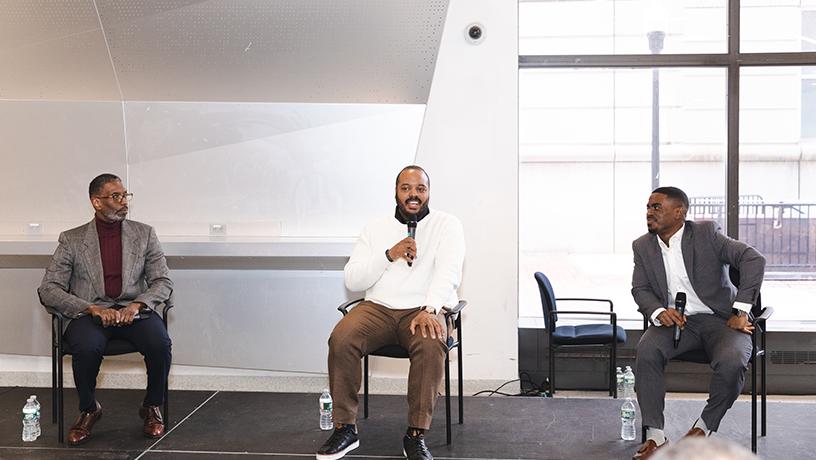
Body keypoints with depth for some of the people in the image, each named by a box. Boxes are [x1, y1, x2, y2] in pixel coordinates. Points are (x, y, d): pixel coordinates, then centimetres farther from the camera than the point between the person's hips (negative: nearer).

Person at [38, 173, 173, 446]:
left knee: (160, 344, -30)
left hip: (134, 310, 1)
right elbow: (48, 290, -1)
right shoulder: (72, 240, 6)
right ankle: (89, 410, -3)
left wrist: (137, 304, -15)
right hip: (89, 313, -1)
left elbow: (163, 282, 6)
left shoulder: (144, 234, 10)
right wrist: (93, 308, -16)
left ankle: (152, 407, -2)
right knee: (86, 348, -34)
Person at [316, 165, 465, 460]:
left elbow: (448, 272, -12)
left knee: (431, 345, -35)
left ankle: (416, 436, -22)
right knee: (340, 340, -26)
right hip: (378, 307, 2)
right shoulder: (376, 229, 13)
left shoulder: (447, 225, 4)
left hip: (423, 310, -2)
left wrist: (429, 310, -29)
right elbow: (352, 281, 6)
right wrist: (389, 255, -9)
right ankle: (345, 428, -13)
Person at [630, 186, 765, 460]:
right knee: (647, 350, -28)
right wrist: (659, 312, -19)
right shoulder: (643, 246, 8)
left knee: (732, 361, -33)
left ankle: (704, 427, -7)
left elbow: (754, 260, -12)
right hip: (676, 321, 3)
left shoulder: (706, 233, -6)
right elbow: (640, 289, 5)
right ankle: (655, 436, -22)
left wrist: (741, 311, -18)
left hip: (719, 318, -3)